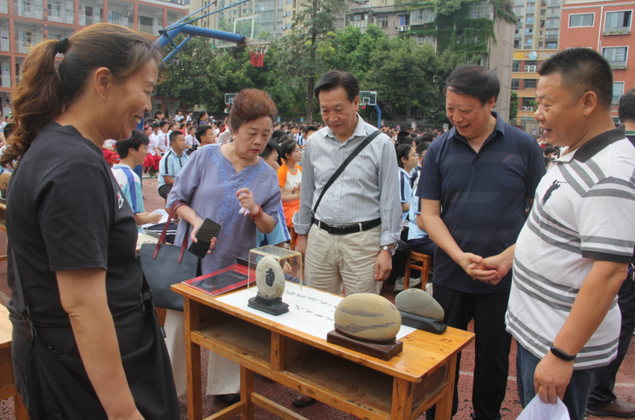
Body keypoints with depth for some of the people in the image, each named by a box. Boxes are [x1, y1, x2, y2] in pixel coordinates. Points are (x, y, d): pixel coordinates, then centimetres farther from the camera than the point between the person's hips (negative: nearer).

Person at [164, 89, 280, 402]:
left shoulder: (268, 176, -2)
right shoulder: (205, 156, -7)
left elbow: (270, 227, 0)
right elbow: (176, 197, -2)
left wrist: (255, 210, -21)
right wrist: (195, 220, -20)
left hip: (234, 265, 1)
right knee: (179, 320, 8)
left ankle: (224, 386, 35)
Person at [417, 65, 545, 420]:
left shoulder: (524, 146, -5)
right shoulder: (440, 149, -2)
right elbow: (430, 214, -3)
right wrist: (460, 256, -16)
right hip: (451, 273, 2)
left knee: (494, 358, 15)